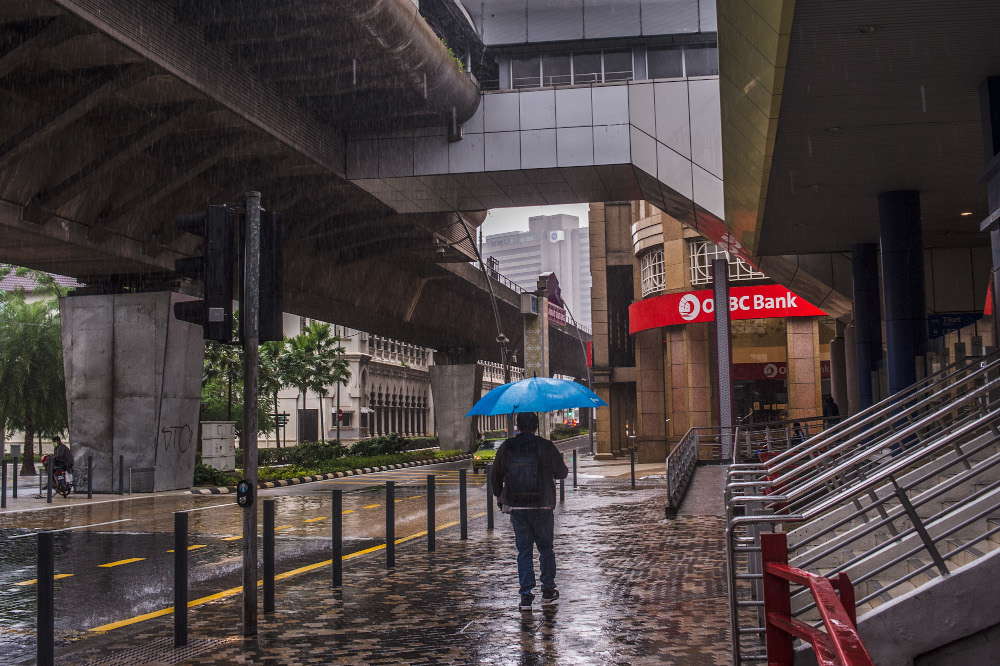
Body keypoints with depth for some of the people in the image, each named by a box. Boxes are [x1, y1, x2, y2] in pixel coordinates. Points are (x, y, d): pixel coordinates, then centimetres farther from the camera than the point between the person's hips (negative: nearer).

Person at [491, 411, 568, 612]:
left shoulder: (506, 447, 1)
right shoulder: (545, 446, -7)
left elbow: (496, 477, 8)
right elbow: (562, 472, -1)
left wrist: (499, 496, 26)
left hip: (516, 507, 2)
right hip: (542, 506, -2)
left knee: (524, 551, 7)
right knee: (546, 548, 14)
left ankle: (526, 596, 2)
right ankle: (548, 591, 22)